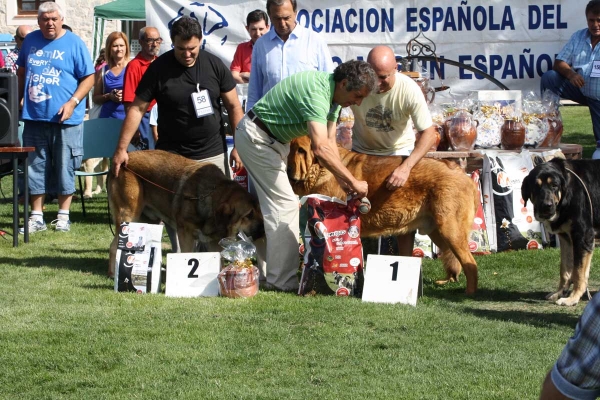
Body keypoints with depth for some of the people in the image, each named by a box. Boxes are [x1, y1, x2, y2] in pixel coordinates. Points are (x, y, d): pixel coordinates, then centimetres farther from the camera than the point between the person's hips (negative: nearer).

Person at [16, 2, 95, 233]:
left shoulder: (74, 43, -3)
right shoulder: (31, 41, 10)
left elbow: (89, 77, -3)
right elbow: (21, 72, 21)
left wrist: (73, 102, -14)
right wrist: (18, 100, 14)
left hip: (64, 118, -4)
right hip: (34, 117, 4)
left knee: (64, 169, 2)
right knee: (35, 168, 6)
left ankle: (63, 216, 12)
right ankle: (36, 217, 13)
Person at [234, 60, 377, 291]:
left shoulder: (333, 94, 1)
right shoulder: (316, 92, -31)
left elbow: (330, 142, 2)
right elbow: (321, 149, -40)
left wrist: (342, 181, -9)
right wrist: (353, 182, -34)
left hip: (274, 139, 11)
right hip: (256, 138, -11)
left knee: (283, 204, 14)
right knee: (283, 205, -11)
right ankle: (282, 280, -8)